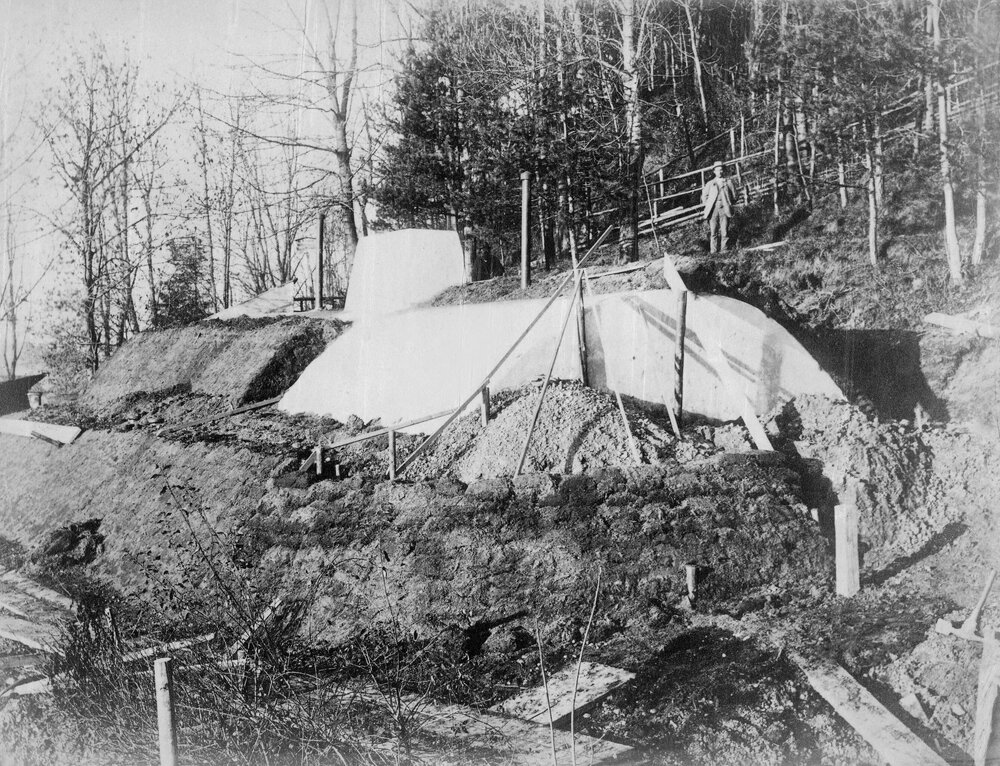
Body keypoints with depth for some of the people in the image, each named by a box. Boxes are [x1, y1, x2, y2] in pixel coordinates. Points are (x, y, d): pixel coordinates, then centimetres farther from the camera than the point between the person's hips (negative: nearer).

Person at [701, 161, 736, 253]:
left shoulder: (728, 182, 12)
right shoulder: (710, 183, 14)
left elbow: (734, 195, 15)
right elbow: (704, 195, 21)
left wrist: (731, 206, 7)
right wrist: (707, 205, 10)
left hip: (724, 209, 0)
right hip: (713, 209, 0)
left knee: (724, 231, -5)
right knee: (713, 231, -5)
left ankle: (724, 251, -2)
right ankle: (713, 252, -5)